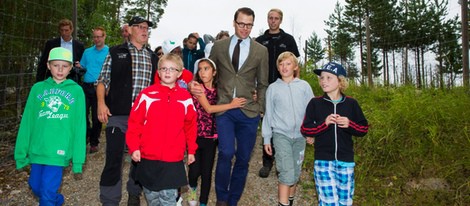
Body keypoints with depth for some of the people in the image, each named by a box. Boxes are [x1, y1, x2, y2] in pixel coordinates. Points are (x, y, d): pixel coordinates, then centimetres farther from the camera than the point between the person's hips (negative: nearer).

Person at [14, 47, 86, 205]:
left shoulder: (76, 91, -2)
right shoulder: (37, 88, 5)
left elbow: (79, 126, -2)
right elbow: (27, 122, 6)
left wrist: (78, 159, -4)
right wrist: (21, 152, 5)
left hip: (58, 151, -3)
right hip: (37, 150, 3)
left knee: (47, 193, -4)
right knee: (36, 188, 14)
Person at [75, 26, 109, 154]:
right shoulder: (87, 52, 15)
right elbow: (83, 67, 21)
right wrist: (80, 67, -2)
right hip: (86, 87, 4)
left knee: (96, 117, 4)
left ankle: (94, 143, 17)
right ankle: (86, 135, 25)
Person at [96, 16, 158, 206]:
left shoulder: (153, 57, 14)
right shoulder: (115, 52, 5)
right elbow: (103, 80, 4)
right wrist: (101, 103, -8)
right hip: (118, 114, -3)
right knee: (114, 158, 0)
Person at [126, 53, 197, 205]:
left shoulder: (185, 98, 0)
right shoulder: (147, 95, -5)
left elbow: (190, 125, 6)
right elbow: (135, 123, -3)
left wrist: (191, 150, 10)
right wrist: (134, 147, -7)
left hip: (173, 159, 0)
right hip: (148, 157, 1)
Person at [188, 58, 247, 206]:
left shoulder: (217, 89, 6)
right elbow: (208, 108, -17)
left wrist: (249, 99, -8)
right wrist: (232, 105, -17)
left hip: (210, 136, 3)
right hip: (195, 134, -3)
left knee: (207, 172, 7)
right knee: (195, 169, 1)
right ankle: (192, 187, 34)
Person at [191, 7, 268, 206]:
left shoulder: (261, 51, 5)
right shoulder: (218, 46, 7)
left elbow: (262, 84, 9)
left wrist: (260, 109, 2)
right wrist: (196, 86, -3)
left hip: (248, 111, 1)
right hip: (224, 109, -1)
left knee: (243, 159, 7)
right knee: (226, 152, -17)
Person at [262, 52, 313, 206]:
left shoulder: (304, 86, 4)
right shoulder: (273, 88, 3)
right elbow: (268, 114, 6)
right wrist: (266, 138, 6)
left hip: (299, 135, 2)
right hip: (281, 134, -2)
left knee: (295, 173, 11)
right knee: (287, 173, -14)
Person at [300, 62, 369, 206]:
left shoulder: (351, 103, 2)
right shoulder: (315, 103, -1)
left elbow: (364, 129, 7)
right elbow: (305, 130, -2)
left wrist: (349, 124, -13)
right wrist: (324, 123, -17)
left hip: (346, 161, 2)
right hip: (323, 160, -2)